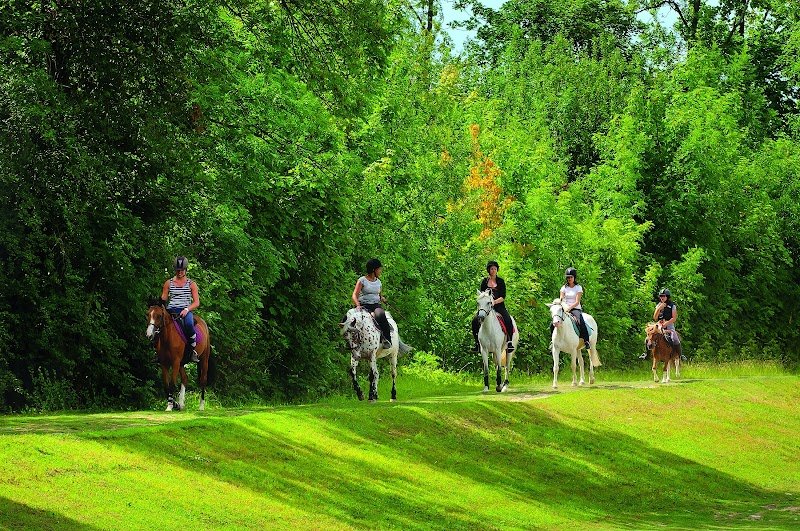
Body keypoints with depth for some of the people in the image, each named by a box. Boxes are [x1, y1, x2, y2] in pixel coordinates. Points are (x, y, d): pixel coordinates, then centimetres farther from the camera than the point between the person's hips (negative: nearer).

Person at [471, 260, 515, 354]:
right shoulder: (485, 281, 10)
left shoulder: (500, 281, 6)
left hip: (499, 306, -2)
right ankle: (477, 342, -9)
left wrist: (494, 301, -17)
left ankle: (509, 342, -19)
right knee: (475, 320, -22)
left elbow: (503, 297, -1)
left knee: (508, 320, -29)